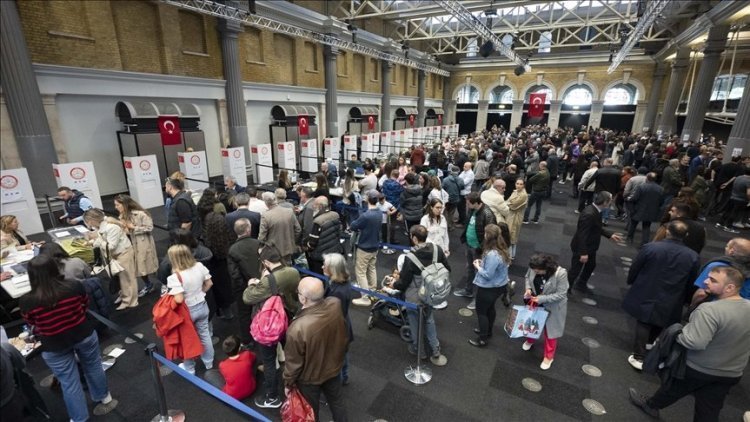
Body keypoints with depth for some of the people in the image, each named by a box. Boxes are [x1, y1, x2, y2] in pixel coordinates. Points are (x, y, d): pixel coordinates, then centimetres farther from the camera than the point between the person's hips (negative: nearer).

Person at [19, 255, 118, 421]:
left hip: (55, 347, -1)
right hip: (85, 335, 1)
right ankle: (104, 398, 45)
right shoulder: (75, 287, -20)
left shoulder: (26, 301, -21)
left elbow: (31, 323, 0)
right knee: (93, 368, 24)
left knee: (69, 382, 15)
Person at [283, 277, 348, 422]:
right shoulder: (335, 304, -26)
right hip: (334, 366, 4)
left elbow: (293, 362, -22)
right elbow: (344, 336, -6)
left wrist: (288, 383, -3)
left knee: (311, 409, 27)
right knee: (336, 400, 31)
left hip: (310, 377, -4)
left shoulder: (297, 328, -41)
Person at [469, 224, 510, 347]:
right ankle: (487, 331, 47)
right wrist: (483, 263, 1)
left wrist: (478, 267, -14)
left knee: (481, 311, 10)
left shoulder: (492, 254, -34)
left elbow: (488, 275, -29)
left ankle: (483, 339, 24)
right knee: (490, 308, 27)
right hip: (499, 285, 9)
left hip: (488, 288, -9)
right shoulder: (502, 249, -4)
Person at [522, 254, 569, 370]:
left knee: (550, 330, 14)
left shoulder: (561, 274, -34)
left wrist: (541, 298, -32)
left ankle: (549, 356, 36)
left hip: (552, 307, -4)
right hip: (535, 303, 4)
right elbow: (528, 277, 0)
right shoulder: (533, 268, -21)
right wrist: (528, 288, -18)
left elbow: (561, 295, -27)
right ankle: (530, 340, 57)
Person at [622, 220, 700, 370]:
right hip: (670, 302, 2)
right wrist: (681, 298, 19)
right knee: (659, 325, 23)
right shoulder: (693, 256, -9)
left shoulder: (650, 247, -19)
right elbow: (690, 283, 2)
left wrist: (631, 282, 12)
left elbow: (634, 269, -8)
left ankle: (639, 357, 15)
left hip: (646, 296, -2)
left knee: (643, 325, 11)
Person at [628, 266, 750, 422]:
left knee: (673, 388, 20)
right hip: (732, 374, 6)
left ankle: (650, 405, 44)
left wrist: (678, 332, -16)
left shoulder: (710, 309, -31)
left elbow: (695, 342, -34)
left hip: (698, 369, -6)